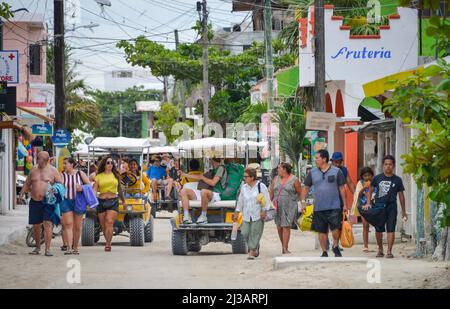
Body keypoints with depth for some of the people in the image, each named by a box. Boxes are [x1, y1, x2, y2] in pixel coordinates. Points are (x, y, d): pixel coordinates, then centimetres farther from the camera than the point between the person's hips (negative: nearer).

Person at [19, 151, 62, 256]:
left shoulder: (53, 170, 1)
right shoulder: (34, 170, 12)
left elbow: (60, 184, 2)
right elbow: (27, 184, 20)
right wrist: (22, 193, 8)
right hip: (35, 201, 4)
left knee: (48, 223, -14)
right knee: (36, 225, 9)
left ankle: (47, 249, -15)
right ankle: (37, 247, 26)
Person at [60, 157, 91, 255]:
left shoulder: (80, 174, 2)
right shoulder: (63, 175, 4)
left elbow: (89, 185, 2)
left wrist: (82, 188, -15)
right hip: (66, 201, 0)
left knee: (77, 226, 5)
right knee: (68, 224, -10)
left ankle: (75, 248, 18)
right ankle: (69, 248, -16)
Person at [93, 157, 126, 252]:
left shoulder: (116, 175, 10)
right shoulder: (99, 176, 7)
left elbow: (119, 189, 21)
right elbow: (95, 189, 0)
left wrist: (123, 200, 29)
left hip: (113, 201, -1)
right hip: (101, 201, 1)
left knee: (109, 222, -19)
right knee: (103, 225, 7)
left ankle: (108, 244, -22)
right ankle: (108, 243, 26)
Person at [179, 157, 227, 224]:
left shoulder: (221, 168, -1)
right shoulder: (213, 170, 26)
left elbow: (213, 183, -12)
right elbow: (199, 177, 32)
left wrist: (202, 177, 4)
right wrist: (185, 175, 31)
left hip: (215, 194, -9)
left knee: (203, 191, -44)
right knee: (183, 191, -3)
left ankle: (203, 217, -24)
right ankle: (186, 217, -16)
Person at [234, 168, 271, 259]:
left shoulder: (261, 186, -3)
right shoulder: (243, 188, 11)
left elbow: (267, 200, -4)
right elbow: (240, 201, 17)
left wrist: (264, 211, -12)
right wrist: (236, 213, 14)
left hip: (258, 215, -5)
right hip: (246, 215, 5)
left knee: (255, 233, -7)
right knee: (245, 233, -2)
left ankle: (252, 251, -3)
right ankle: (255, 248, 19)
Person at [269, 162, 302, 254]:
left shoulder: (294, 180, -2)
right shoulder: (276, 179, 12)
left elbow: (300, 193, 1)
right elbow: (271, 193, 16)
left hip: (289, 207, -5)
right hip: (277, 207, 5)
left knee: (286, 226, -10)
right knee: (279, 227, 6)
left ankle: (285, 248, -10)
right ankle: (283, 245, 22)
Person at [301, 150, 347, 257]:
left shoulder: (336, 171, 1)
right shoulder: (312, 173, 7)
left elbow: (342, 189, 5)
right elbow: (306, 188, 14)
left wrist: (345, 204, 5)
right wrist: (303, 202, 5)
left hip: (334, 207, -2)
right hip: (319, 207, 3)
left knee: (336, 228, -12)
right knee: (322, 231, 6)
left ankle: (335, 246, 14)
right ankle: (324, 252, 18)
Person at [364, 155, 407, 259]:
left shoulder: (397, 180, 6)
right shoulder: (377, 178, 7)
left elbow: (401, 195, 11)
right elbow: (370, 191, 15)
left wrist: (404, 211, 11)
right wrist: (368, 203, 1)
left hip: (391, 206, -1)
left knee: (391, 229, -9)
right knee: (378, 229, 5)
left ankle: (389, 251, -6)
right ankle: (380, 249, 23)